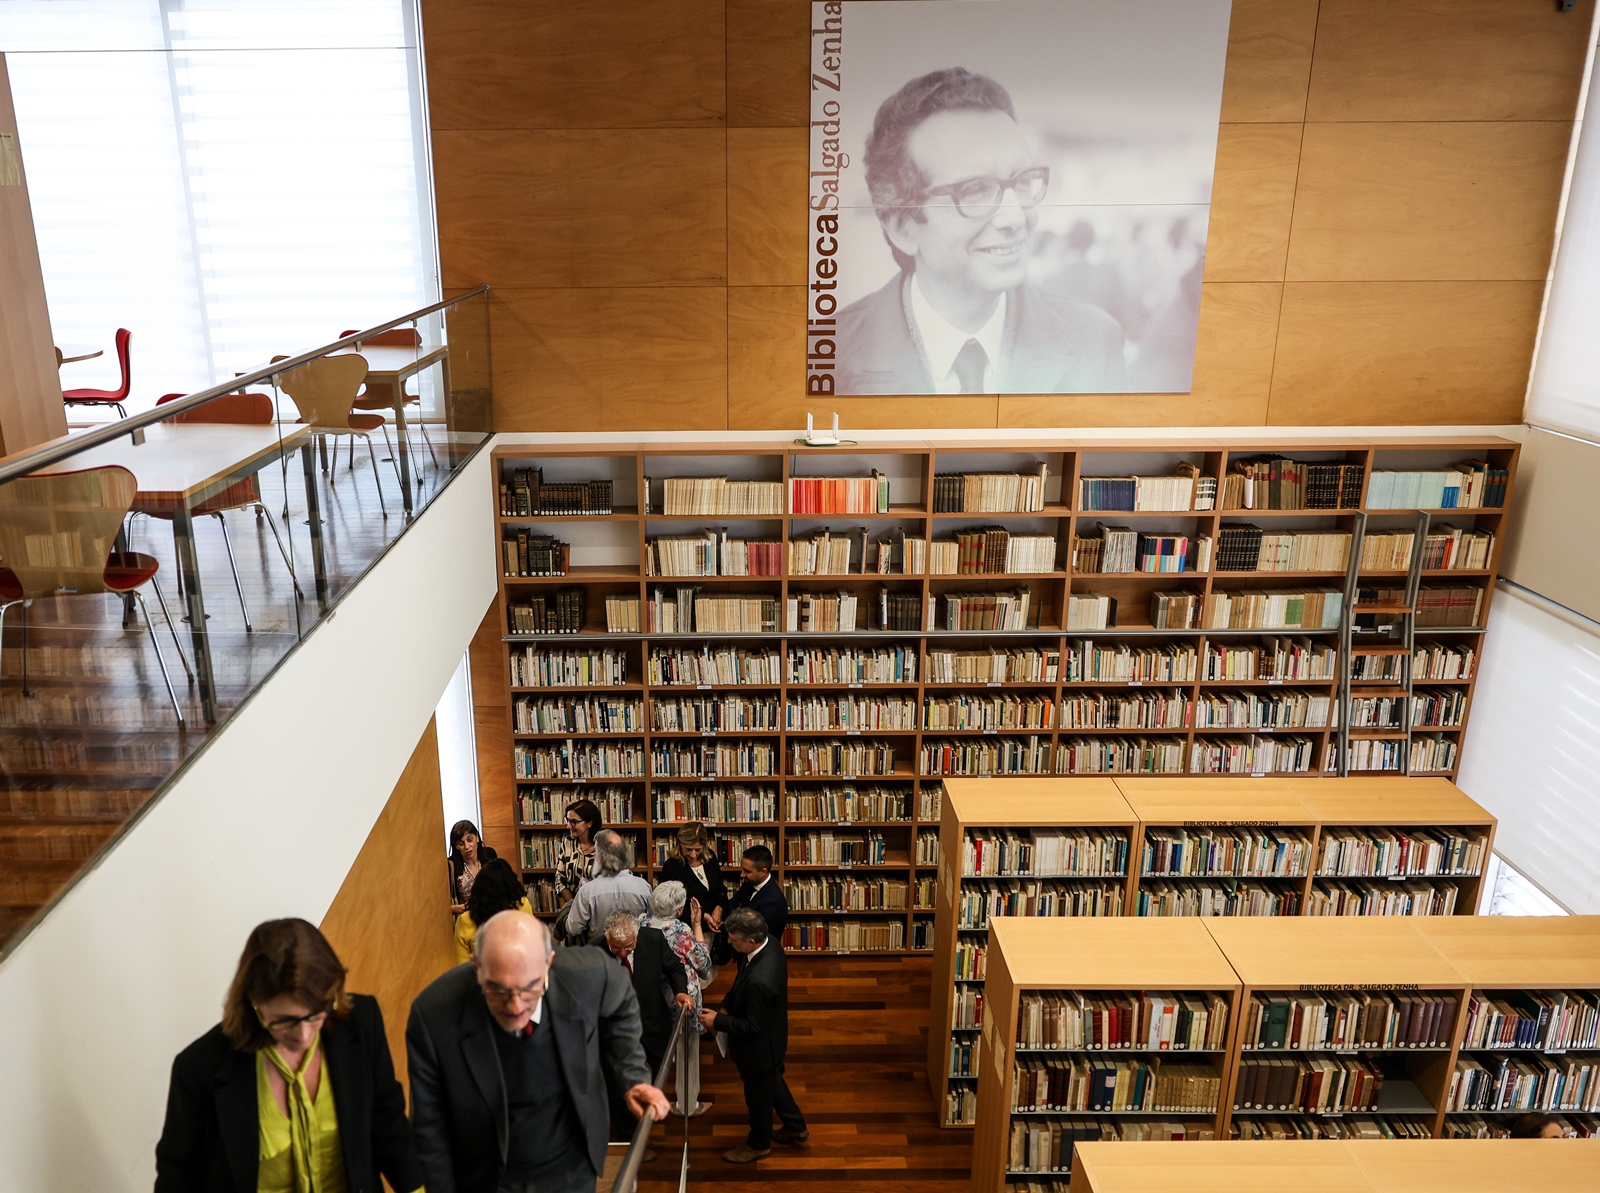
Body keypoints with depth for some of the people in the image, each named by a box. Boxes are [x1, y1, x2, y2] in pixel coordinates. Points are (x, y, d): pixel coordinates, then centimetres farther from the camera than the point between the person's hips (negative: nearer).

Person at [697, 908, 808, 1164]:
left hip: (759, 1047, -8)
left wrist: (718, 1021, -19)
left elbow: (754, 1027, -29)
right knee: (773, 1082, 31)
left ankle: (759, 1144, 45)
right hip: (771, 1038, 8)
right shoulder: (771, 944, -16)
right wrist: (726, 1006, -4)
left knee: (758, 1096, 19)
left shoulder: (760, 980, -44)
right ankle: (796, 1128, 52)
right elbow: (741, 984, 3)